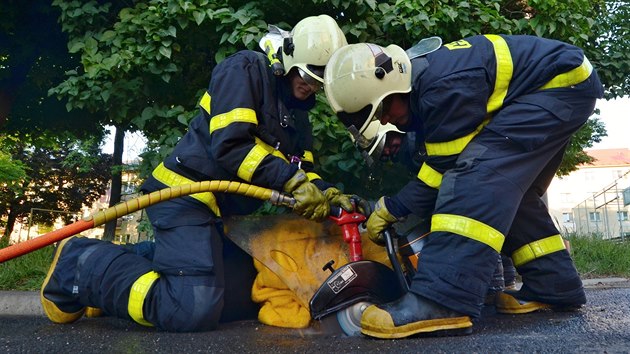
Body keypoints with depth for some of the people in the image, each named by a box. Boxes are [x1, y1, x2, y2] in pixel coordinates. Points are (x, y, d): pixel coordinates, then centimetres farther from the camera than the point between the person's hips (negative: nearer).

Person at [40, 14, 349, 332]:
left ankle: (139, 259, 16)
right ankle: (80, 263, -3)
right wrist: (291, 179, -22)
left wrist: (324, 191, -8)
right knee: (192, 311, -24)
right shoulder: (245, 69, -8)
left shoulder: (297, 114, 18)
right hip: (188, 196, -10)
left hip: (225, 212, 10)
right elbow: (230, 143, -21)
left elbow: (300, 169, 13)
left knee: (238, 298, 11)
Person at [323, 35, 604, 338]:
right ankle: (554, 287, 19)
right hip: (564, 85, 11)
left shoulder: (444, 87, -28)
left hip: (565, 81, -11)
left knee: (479, 172, -26)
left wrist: (390, 208, -10)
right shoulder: (417, 77, 4)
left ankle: (441, 302, -35)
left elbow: (444, 165, -19)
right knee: (506, 189, 12)